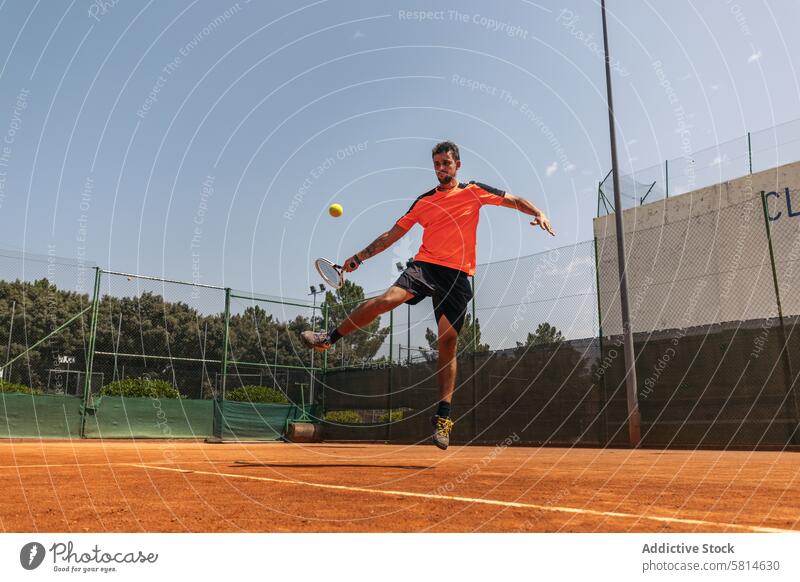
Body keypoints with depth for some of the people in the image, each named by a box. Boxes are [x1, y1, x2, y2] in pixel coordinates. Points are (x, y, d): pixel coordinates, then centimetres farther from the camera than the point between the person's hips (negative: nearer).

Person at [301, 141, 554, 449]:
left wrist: (538, 213, -6)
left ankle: (443, 415, -1)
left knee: (448, 341, -6)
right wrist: (359, 257, 16)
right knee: (387, 299, -24)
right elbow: (392, 234, 20)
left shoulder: (474, 191, 12)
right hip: (424, 264, 1)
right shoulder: (424, 201, 18)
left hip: (458, 275, -1)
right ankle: (330, 337, -8)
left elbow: (514, 200, 14)